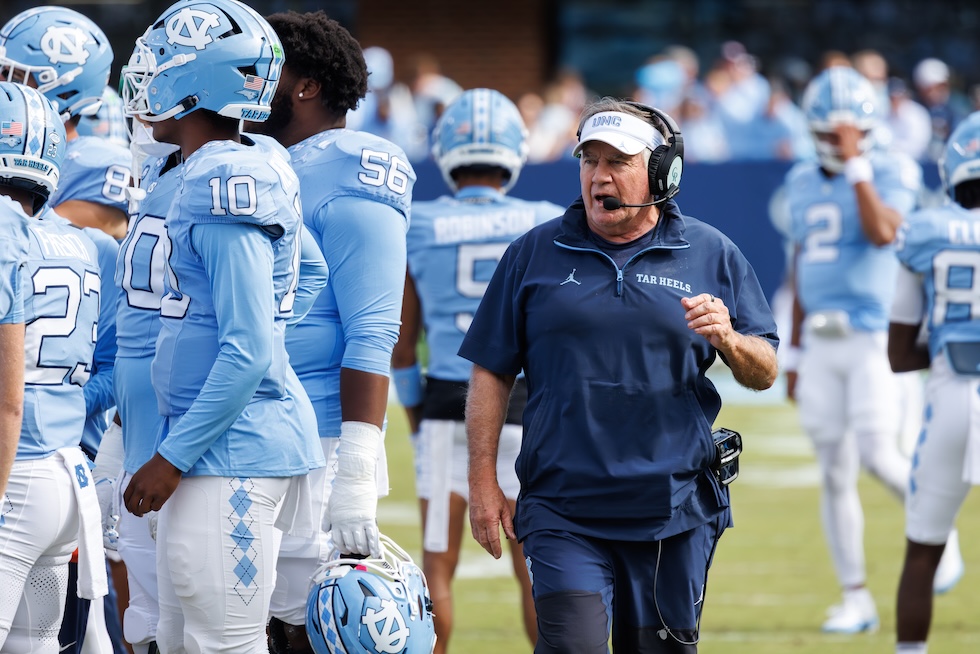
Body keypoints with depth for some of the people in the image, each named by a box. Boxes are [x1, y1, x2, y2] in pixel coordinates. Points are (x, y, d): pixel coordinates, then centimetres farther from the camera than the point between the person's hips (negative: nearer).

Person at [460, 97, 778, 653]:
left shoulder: (713, 256, 7)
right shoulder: (535, 253, 7)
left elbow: (764, 373, 8)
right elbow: (492, 373, 7)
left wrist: (727, 340, -14)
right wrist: (484, 482, 1)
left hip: (674, 515, 1)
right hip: (564, 512, -1)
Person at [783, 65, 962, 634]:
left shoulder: (891, 173, -5)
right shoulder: (805, 183, 12)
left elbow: (882, 232, -23)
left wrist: (856, 163, -20)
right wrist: (795, 352, 17)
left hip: (875, 336, -5)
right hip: (821, 343, 5)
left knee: (880, 456, -15)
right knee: (835, 473, 4)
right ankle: (855, 599, 10)